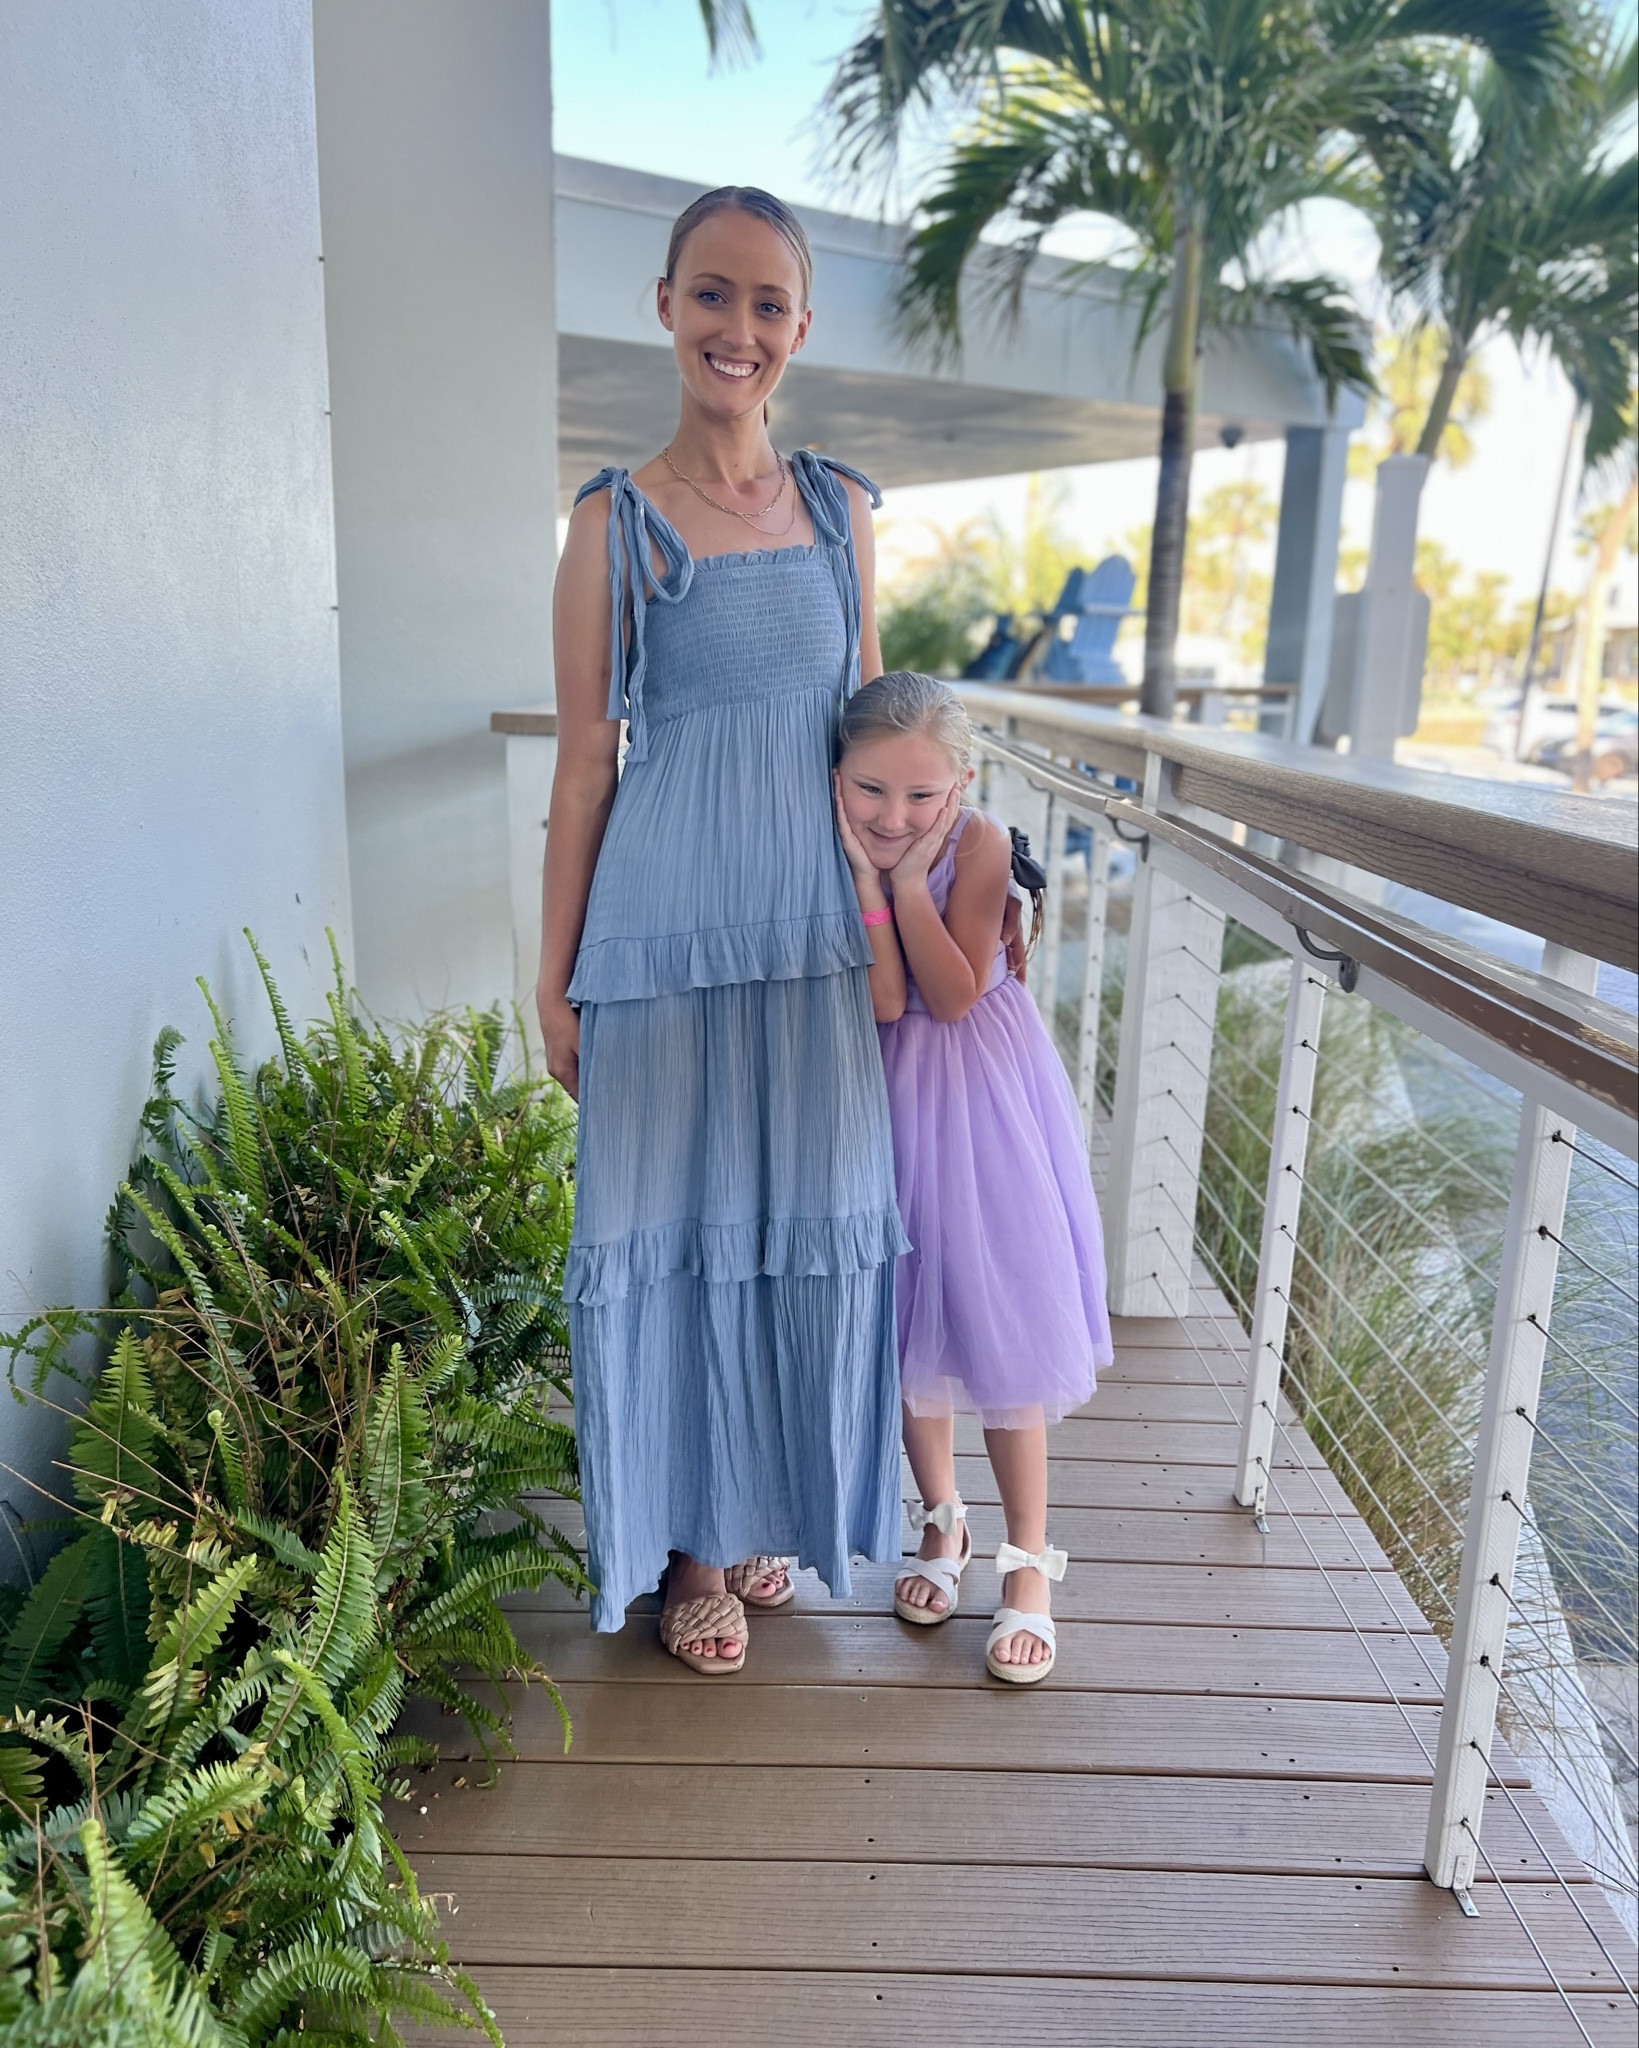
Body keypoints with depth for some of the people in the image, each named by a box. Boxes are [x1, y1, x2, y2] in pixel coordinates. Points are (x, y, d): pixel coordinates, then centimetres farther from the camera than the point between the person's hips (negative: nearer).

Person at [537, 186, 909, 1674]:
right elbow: (585, 764, -2)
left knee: (812, 1212, 11)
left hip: (819, 920, 4)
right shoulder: (615, 522, -2)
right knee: (672, 1216, 6)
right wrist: (556, 978, -2)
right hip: (667, 924, -3)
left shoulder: (841, 509, 9)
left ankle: (772, 1507, 34)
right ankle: (692, 1537, 26)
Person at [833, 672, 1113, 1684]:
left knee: (1003, 1323, -2)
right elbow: (884, 1005, -20)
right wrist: (865, 874, -27)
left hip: (984, 1099, -3)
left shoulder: (979, 844, -17)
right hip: (894, 1101, 3)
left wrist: (909, 878, -25)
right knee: (910, 1317, 12)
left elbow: (953, 996, -21)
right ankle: (941, 1523, 33)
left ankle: (1028, 1561, 15)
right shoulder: (842, 852, -11)